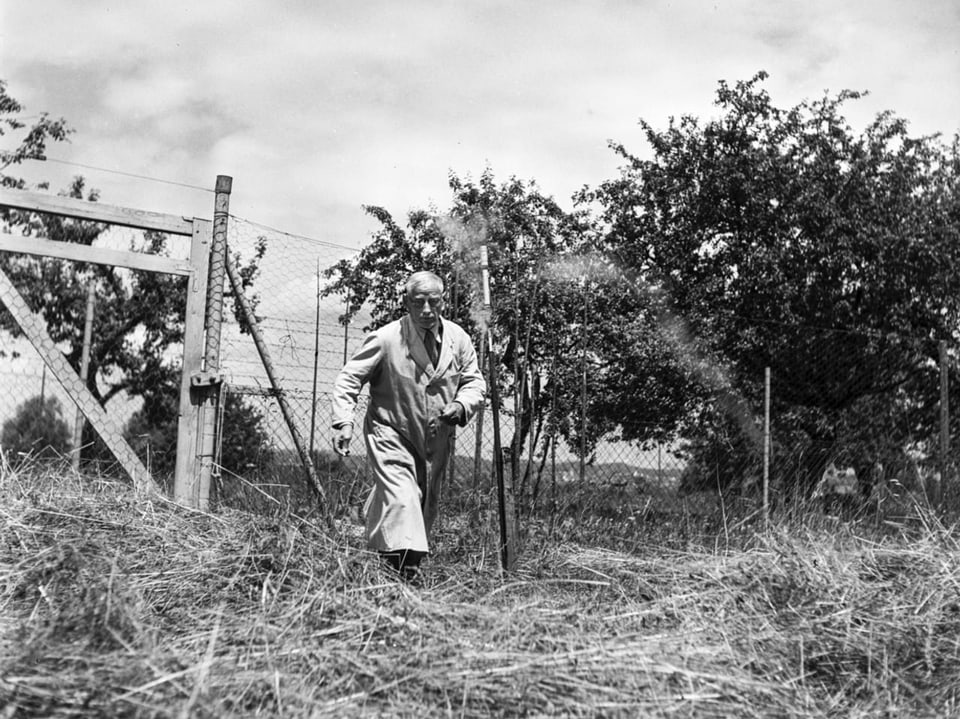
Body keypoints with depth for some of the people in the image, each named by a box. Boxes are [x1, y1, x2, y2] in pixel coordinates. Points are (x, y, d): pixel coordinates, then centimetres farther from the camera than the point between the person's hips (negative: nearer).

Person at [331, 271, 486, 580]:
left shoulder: (458, 338, -5)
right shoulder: (385, 339, -16)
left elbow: (474, 381, 5)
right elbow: (348, 379, -12)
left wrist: (461, 405, -17)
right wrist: (343, 421, -25)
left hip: (436, 441, 5)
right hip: (391, 434, -5)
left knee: (425, 507, 16)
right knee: (401, 501, -22)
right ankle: (403, 567, -21)